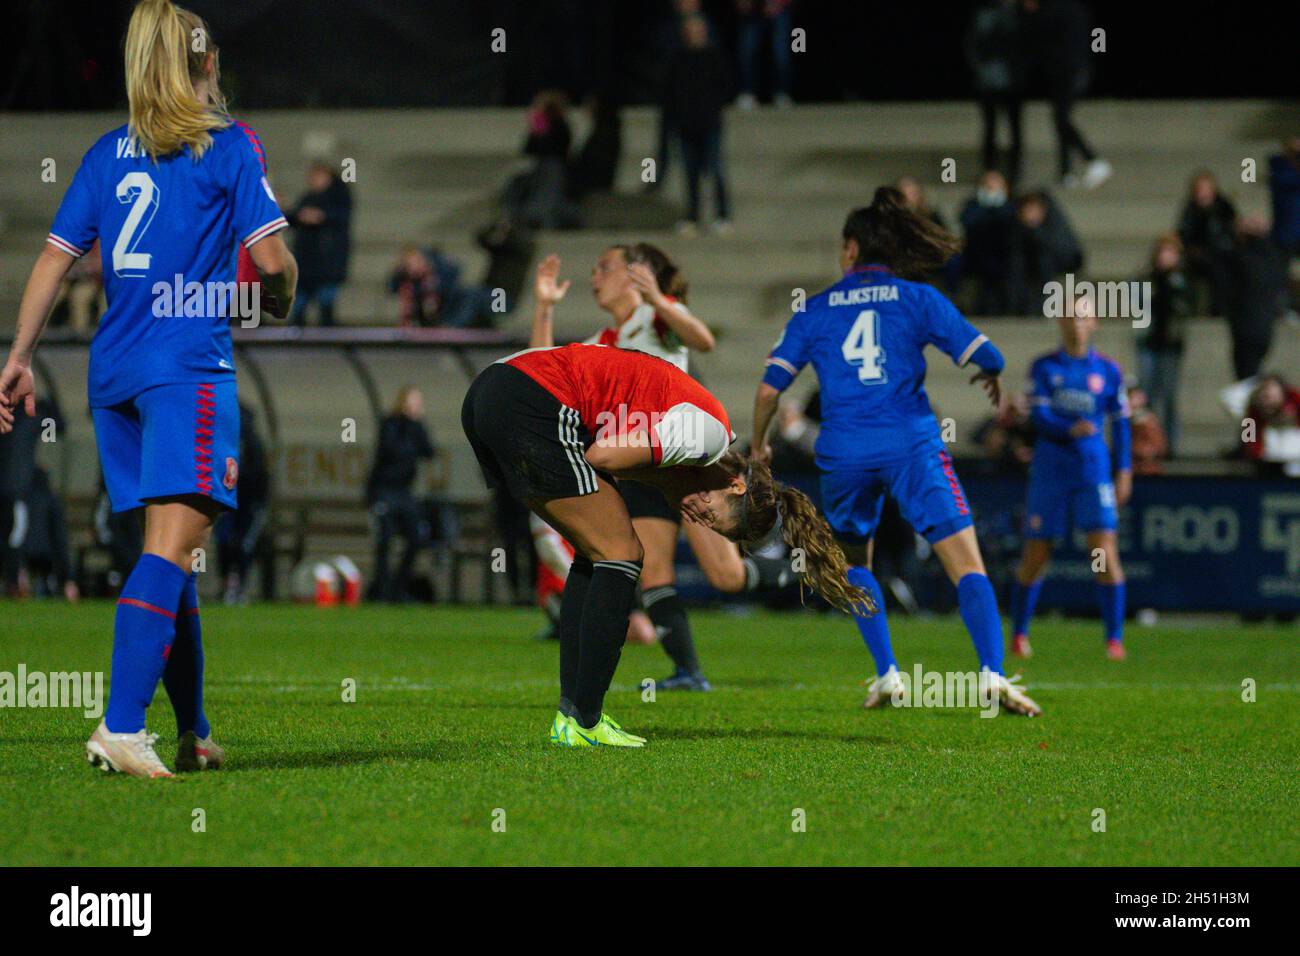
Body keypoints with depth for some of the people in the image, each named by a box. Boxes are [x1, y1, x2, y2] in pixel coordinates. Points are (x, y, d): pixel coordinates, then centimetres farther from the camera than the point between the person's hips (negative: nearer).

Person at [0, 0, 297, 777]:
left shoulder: (108, 153, 15)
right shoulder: (225, 145, -1)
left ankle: (194, 733, 16)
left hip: (116, 366, 6)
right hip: (189, 363, -6)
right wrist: (282, 301, 17)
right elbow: (273, 259, -5)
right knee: (176, 543, -14)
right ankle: (122, 726, -27)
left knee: (173, 550, 13)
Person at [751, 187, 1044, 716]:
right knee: (966, 564, -6)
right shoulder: (917, 298, 6)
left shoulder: (815, 310, 10)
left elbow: (769, 387, 6)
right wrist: (991, 376, 26)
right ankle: (993, 674, -25)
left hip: (843, 452, 2)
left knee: (854, 562, 26)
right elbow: (986, 356, 3)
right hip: (910, 445, -2)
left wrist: (759, 445, 22)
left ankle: (887, 674, 17)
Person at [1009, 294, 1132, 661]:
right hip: (1050, 472, 0)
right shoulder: (1044, 367, 3)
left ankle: (1114, 639, -9)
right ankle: (1019, 634, 21)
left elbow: (1120, 423, 13)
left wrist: (1123, 470, 8)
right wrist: (1071, 429, -26)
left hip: (1093, 470, 0)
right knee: (1035, 558, 3)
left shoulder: (1107, 370, 6)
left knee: (1104, 551, -13)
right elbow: (1039, 416, -8)